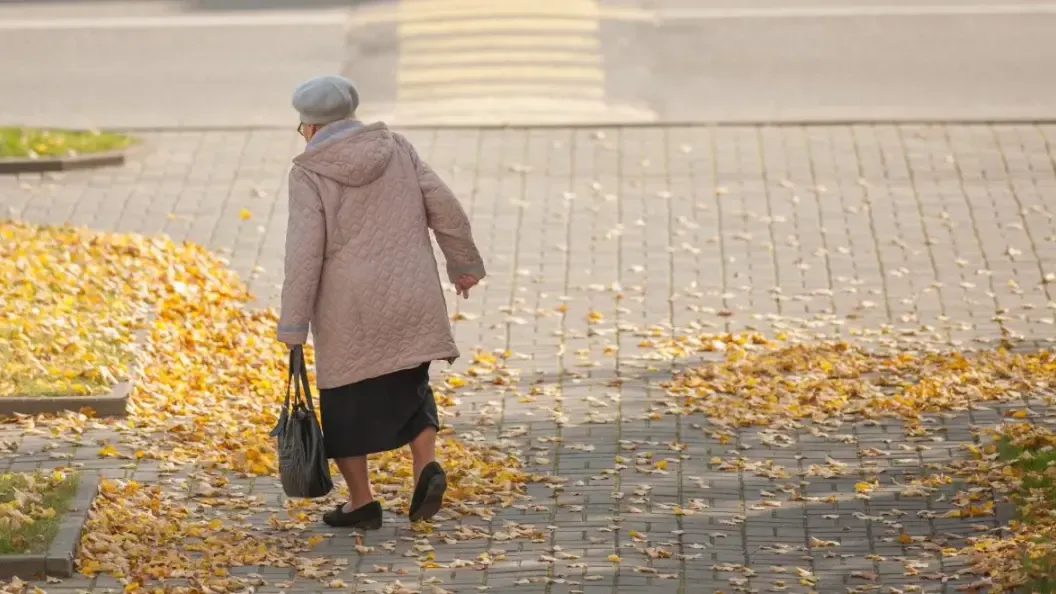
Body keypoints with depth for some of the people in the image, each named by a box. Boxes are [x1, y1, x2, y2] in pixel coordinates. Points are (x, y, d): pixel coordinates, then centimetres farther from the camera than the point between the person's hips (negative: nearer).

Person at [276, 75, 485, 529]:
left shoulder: (310, 172, -7)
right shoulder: (396, 150, 5)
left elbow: (305, 249, -14)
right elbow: (447, 211, 4)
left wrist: (293, 324, -11)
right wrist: (464, 263, 19)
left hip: (349, 312, -4)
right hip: (410, 301, 4)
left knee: (347, 401, 11)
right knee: (409, 390, 18)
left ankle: (361, 502, 15)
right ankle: (427, 465, -4)